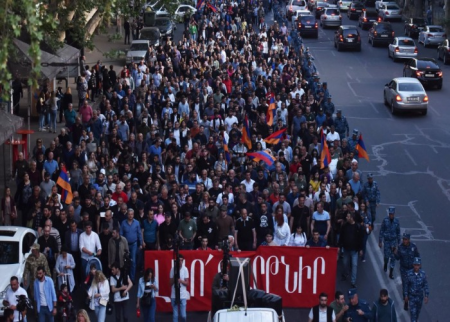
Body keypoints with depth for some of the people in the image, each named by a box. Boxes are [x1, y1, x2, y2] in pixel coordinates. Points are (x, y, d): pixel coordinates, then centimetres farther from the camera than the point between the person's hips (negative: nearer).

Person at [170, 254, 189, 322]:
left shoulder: (185, 269, 0)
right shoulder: (173, 269, 2)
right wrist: (174, 278, -14)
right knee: (175, 315, 2)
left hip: (182, 295, -1)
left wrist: (181, 281, -18)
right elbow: (171, 283, 6)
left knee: (183, 315, -3)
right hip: (174, 295, 1)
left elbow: (187, 283, 2)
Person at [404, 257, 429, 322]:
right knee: (413, 312, -6)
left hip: (420, 296, 2)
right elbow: (406, 285, -7)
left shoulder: (423, 274, -19)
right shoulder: (409, 273, -19)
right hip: (411, 296, -2)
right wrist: (405, 295, -3)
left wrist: (426, 296, -17)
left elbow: (426, 285, -11)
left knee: (418, 310, 23)